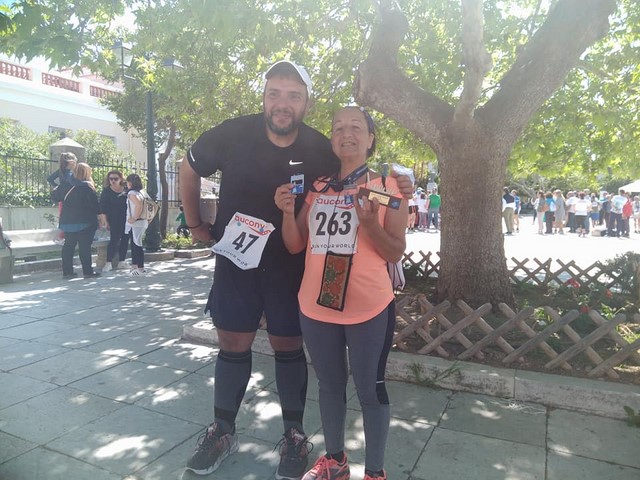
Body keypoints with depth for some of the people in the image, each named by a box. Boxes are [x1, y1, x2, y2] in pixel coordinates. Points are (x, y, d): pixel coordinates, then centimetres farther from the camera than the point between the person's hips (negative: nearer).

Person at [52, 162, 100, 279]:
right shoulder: (87, 186, -12)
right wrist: (99, 213, 3)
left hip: (67, 221, 6)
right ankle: (87, 271, 0)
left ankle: (67, 271, 13)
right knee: (85, 247, -2)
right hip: (84, 222, -5)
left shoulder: (65, 185, 5)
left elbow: (56, 197, 16)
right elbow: (94, 203, -13)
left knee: (68, 245, 11)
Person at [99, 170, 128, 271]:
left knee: (125, 240, 6)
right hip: (114, 221, -4)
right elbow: (103, 208, -3)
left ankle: (121, 261, 15)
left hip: (126, 220, 4)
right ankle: (109, 263, -4)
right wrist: (105, 220, -10)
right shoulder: (106, 191, -1)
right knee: (114, 240, -8)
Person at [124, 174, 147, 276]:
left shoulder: (132, 193, -12)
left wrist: (134, 218, -22)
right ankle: (134, 266, 22)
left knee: (137, 245, -4)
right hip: (142, 222, 9)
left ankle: (141, 268, -1)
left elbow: (139, 205, -28)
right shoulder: (140, 192, 13)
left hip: (135, 223, -9)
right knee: (134, 244, 16)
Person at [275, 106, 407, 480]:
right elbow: (295, 246, 6)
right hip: (316, 306, 4)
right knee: (330, 385, 19)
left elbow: (396, 254, -8)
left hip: (369, 309, -4)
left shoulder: (389, 187, -4)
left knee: (371, 390, 9)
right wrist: (288, 212, -11)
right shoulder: (316, 188, 7)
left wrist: (369, 222, -24)